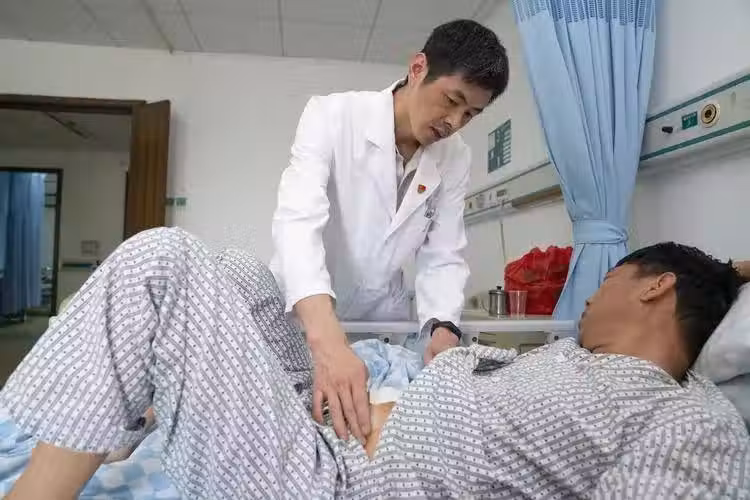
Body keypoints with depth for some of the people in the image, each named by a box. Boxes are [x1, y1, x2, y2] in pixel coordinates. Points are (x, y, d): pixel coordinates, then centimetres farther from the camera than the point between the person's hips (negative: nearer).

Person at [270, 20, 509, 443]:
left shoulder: (456, 159, -7)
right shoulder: (333, 115, -20)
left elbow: (443, 257, -7)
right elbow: (298, 221, -34)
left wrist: (443, 328, -27)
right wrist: (327, 341, -47)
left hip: (383, 317, 3)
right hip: (300, 313, -3)